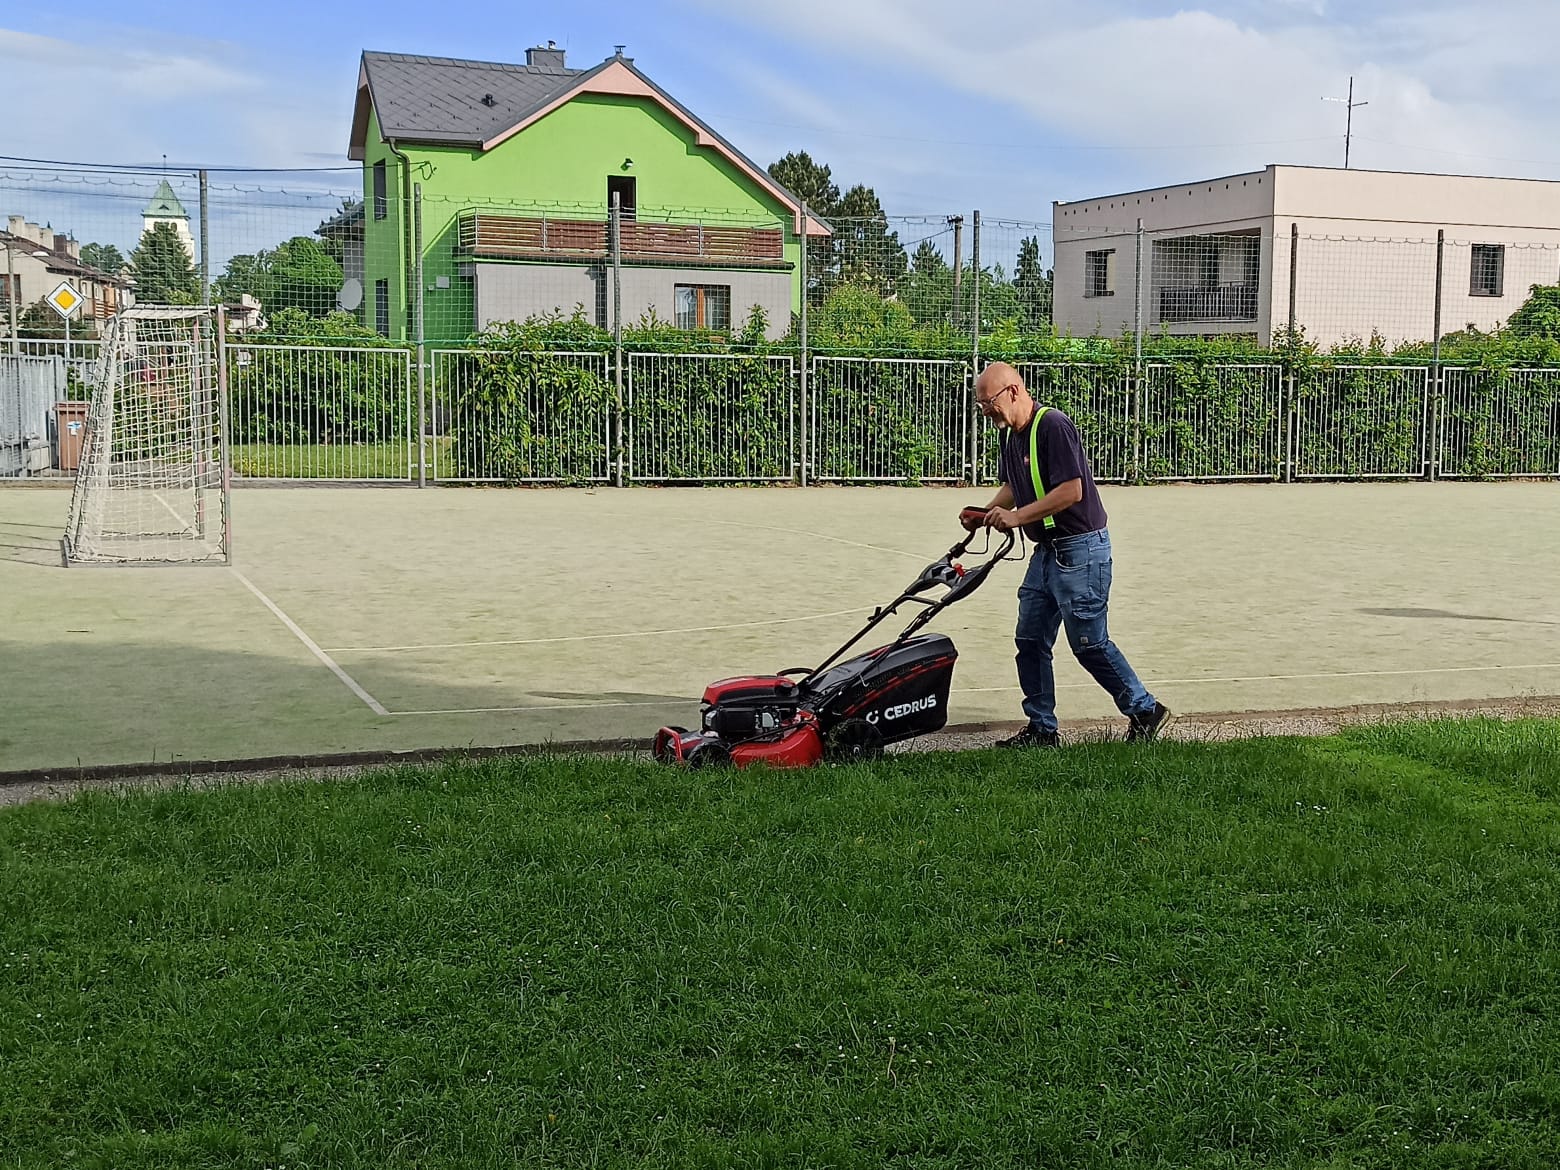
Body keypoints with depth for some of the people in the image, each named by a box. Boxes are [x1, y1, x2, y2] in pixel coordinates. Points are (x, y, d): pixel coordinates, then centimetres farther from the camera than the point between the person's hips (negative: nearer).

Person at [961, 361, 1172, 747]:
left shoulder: (1053, 426, -19)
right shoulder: (1011, 435, 10)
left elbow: (1071, 491, -24)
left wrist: (1017, 516, -22)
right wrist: (986, 513, 4)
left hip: (1081, 548, -10)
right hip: (1047, 550, 10)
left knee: (1089, 642, -3)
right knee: (1030, 640, 9)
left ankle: (1145, 711, 13)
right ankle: (1042, 729, 16)